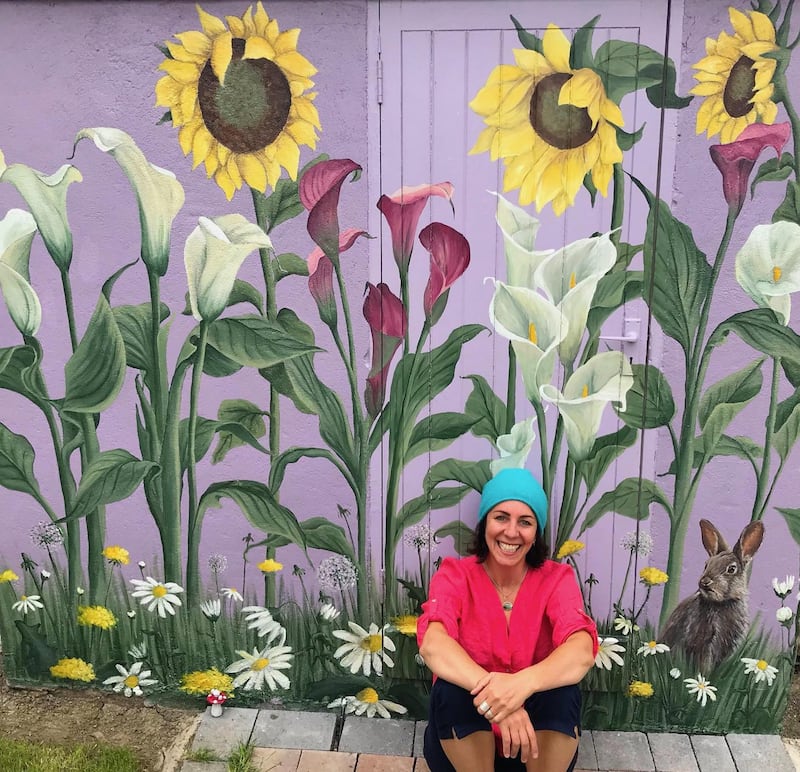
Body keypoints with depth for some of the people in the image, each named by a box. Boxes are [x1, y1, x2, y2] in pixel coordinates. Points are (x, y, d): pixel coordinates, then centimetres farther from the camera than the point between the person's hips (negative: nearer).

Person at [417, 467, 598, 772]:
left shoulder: (556, 578, -6)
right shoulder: (455, 574, -8)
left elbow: (582, 651, -26)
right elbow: (432, 644, -29)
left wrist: (523, 684, -47)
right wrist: (492, 694, -46)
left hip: (538, 738, 0)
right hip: (463, 737, 0)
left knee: (563, 691, -29)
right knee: (451, 689, -31)